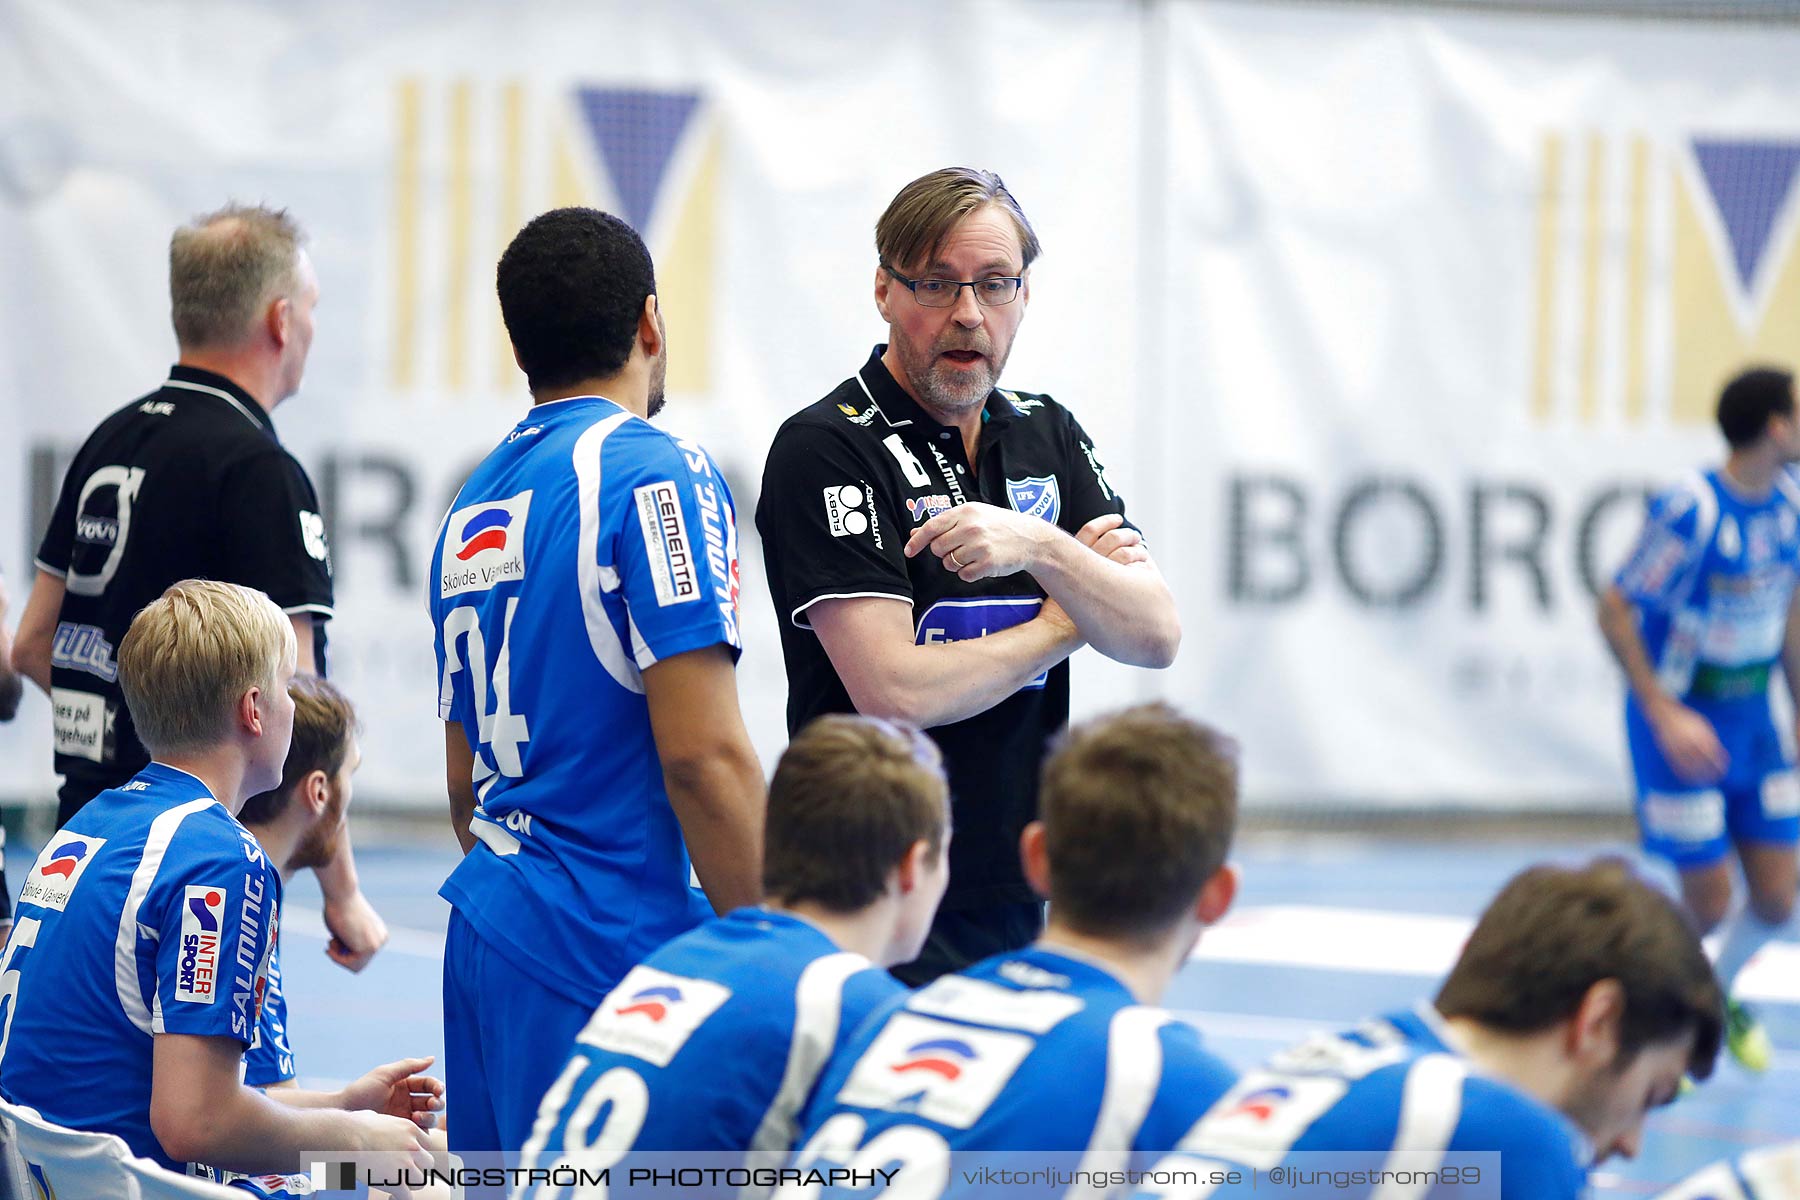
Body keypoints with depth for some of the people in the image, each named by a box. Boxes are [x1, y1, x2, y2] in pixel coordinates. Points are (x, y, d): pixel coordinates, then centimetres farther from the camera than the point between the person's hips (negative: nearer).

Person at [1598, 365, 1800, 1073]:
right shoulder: (1692, 511, -22)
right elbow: (1615, 613, -18)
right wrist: (1665, 714, -23)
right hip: (1681, 723, -6)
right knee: (1708, 903, -4)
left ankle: (1718, 995, 35)